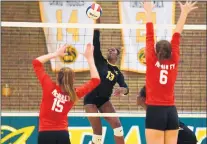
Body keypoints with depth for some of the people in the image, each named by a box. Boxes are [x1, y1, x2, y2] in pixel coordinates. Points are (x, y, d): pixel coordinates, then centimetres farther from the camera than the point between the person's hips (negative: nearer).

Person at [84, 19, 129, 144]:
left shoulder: (118, 72, 6)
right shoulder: (100, 61, -3)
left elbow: (125, 88, -7)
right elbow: (96, 42, -12)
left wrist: (122, 90, -33)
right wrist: (97, 22, -21)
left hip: (104, 100, 3)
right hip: (91, 99, -3)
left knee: (117, 123, -13)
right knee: (98, 130, -9)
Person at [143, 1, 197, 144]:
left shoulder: (151, 62, -4)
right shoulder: (174, 62, 4)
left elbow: (150, 36, 3)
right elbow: (177, 36, 11)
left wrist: (148, 12, 11)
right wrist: (184, 13, 18)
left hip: (155, 111, -4)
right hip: (171, 112, 4)